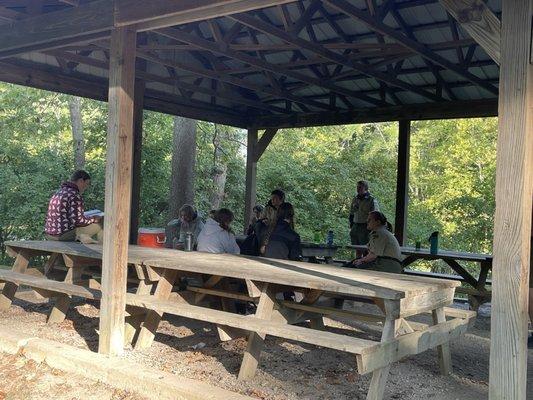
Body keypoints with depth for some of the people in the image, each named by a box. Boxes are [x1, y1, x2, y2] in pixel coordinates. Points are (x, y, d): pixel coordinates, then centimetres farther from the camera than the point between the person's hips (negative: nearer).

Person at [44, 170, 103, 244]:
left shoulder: (58, 192, 15)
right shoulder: (74, 195, -14)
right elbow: (78, 220, -20)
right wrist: (94, 219, -2)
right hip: (64, 236, -10)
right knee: (98, 226, -1)